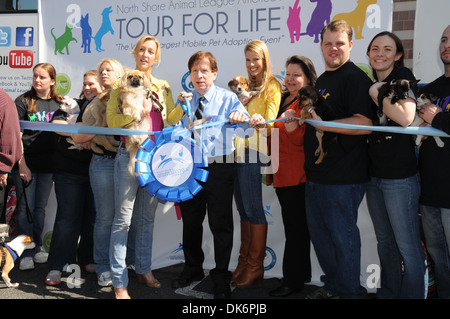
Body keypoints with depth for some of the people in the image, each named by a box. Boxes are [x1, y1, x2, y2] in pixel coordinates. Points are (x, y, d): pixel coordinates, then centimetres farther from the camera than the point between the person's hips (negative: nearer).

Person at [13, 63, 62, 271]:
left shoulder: (59, 103, 7)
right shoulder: (23, 101, -2)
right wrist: (22, 164, -12)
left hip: (48, 165, 3)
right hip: (26, 163, -3)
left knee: (40, 208, 13)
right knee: (26, 208, 1)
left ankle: (37, 248, 26)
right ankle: (26, 253, 13)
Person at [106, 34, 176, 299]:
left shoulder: (163, 88, 14)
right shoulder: (123, 84, 2)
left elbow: (170, 119, 12)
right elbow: (112, 120, -5)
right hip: (130, 155, -4)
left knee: (147, 217, 13)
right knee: (123, 219, -3)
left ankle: (144, 269, 27)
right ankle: (120, 282, 5)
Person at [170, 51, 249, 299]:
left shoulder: (228, 98, -1)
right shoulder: (185, 100, 10)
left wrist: (242, 118, -37)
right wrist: (180, 108, -11)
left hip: (219, 169, -3)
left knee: (221, 223, 3)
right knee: (190, 221, 15)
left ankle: (221, 277, 20)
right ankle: (193, 269, 36)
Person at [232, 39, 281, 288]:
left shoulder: (272, 86, -1)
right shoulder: (248, 86, 23)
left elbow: (271, 118, -16)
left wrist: (262, 121, -37)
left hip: (256, 150, -7)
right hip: (239, 149, 8)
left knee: (253, 207, -7)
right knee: (243, 207, 10)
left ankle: (255, 265, 3)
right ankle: (244, 260, 19)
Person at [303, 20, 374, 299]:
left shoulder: (356, 78, -11)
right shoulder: (321, 80, 17)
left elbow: (365, 124, -23)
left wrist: (324, 124, -26)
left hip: (343, 178, -9)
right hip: (316, 173, 9)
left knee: (342, 235, 2)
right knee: (319, 233, 17)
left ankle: (350, 292, 20)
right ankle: (332, 285, 35)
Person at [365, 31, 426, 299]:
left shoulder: (403, 77, -6)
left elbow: (405, 117, -22)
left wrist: (376, 94, -13)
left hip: (400, 176, -7)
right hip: (374, 174, 8)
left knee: (407, 246, -1)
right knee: (385, 241, 17)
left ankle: (413, 295, 13)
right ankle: (389, 293, 31)